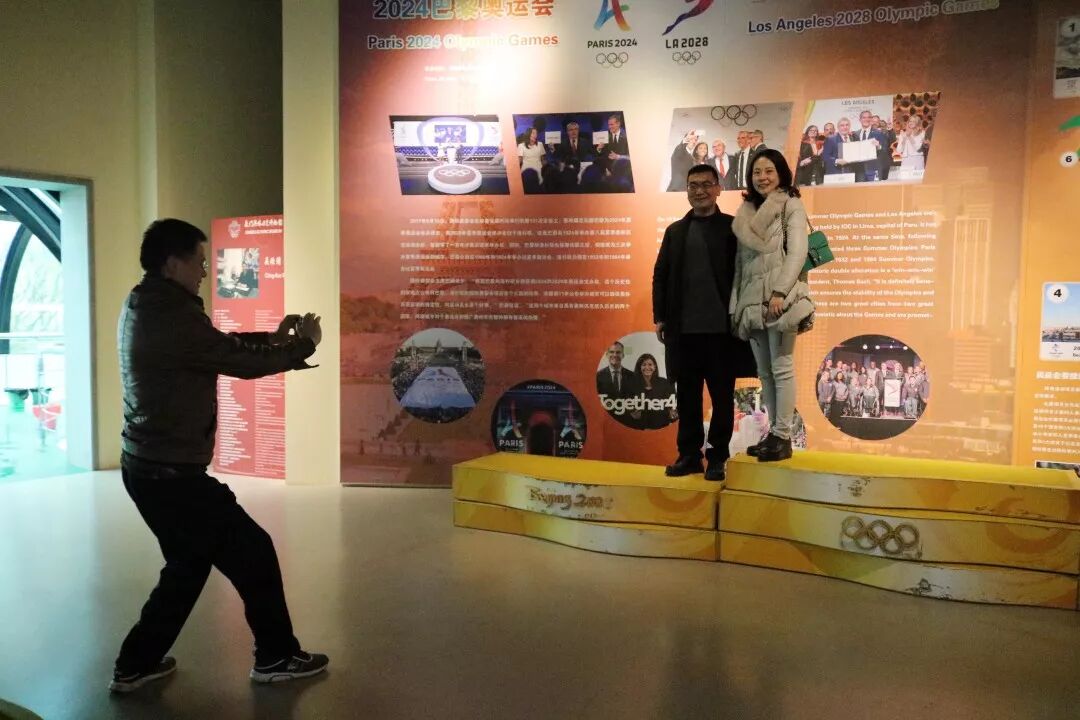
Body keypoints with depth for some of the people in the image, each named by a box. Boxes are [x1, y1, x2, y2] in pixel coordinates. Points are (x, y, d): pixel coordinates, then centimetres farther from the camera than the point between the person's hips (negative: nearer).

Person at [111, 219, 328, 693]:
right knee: (254, 554, 4)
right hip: (171, 473, -10)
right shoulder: (172, 315, -22)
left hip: (147, 466, 10)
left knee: (189, 563, 23)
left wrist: (274, 338, 10)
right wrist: (303, 343, -2)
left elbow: (219, 347, 16)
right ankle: (276, 657, 18)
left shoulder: (143, 306, 9)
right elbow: (242, 362, -17)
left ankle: (137, 664, 30)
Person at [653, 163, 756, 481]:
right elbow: (660, 275, 12)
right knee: (687, 395, 9)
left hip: (723, 327, -3)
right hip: (683, 328, 3)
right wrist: (660, 317, 5)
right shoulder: (675, 231, 13)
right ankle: (689, 454, 19)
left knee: (722, 395, 4)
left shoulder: (733, 227, 3)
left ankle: (717, 457, 14)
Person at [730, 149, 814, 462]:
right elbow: (740, 261, 15)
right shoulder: (746, 212, 17)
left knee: (782, 367, -6)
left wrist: (780, 293, -19)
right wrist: (735, 302, 8)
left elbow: (798, 252, -9)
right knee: (764, 370, 8)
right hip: (751, 301, 6)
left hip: (780, 299, -6)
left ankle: (783, 437, -1)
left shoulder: (791, 206, 1)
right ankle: (774, 433, 15)